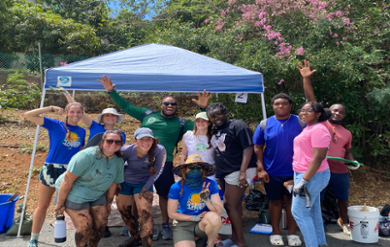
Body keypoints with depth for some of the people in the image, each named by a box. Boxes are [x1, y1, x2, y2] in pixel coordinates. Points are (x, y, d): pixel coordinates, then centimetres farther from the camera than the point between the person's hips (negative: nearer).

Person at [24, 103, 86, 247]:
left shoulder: (82, 132, 4)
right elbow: (28, 115, -11)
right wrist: (51, 108, -15)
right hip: (50, 170, -2)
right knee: (42, 206, 12)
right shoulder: (54, 125, -6)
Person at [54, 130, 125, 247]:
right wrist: (60, 204, -17)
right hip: (75, 193, -6)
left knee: (101, 223, 1)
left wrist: (108, 203, 13)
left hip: (97, 194, 6)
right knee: (85, 225, -11)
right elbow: (67, 180, -23)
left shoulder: (119, 161, -6)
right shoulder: (87, 156, -26)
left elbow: (113, 183, 6)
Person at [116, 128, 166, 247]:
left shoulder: (160, 150, -30)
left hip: (144, 183, -2)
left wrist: (146, 187, -14)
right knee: (124, 211, 14)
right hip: (124, 182, 3)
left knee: (145, 214, -15)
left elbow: (157, 171, -15)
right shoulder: (126, 150, -28)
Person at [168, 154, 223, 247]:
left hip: (204, 223, 1)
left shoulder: (210, 184, -10)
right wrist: (194, 218, -9)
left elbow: (219, 211, -12)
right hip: (185, 224, -1)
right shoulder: (176, 187, -12)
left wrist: (207, 200, -30)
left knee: (214, 217, -33)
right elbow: (172, 213, -3)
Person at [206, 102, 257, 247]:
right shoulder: (214, 130, 13)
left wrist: (242, 172, -23)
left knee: (230, 205, -6)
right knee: (234, 205, 15)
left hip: (238, 171, -8)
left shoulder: (238, 126, -11)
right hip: (223, 172, 8)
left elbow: (248, 148, -17)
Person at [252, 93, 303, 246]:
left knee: (292, 201, 12)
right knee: (275, 201, 14)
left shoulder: (300, 123, -4)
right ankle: (275, 232, 28)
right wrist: (261, 169, -6)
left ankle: (292, 233, 27)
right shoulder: (265, 124, -2)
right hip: (272, 172, 1)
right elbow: (258, 147, 0)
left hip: (294, 172, 0)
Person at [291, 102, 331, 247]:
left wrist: (303, 181, -24)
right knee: (313, 211, 16)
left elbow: (318, 158, -22)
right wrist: (300, 178, 18)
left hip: (312, 176, -9)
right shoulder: (308, 128, 12)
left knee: (299, 212, -4)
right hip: (303, 174, 9)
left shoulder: (318, 129, -17)